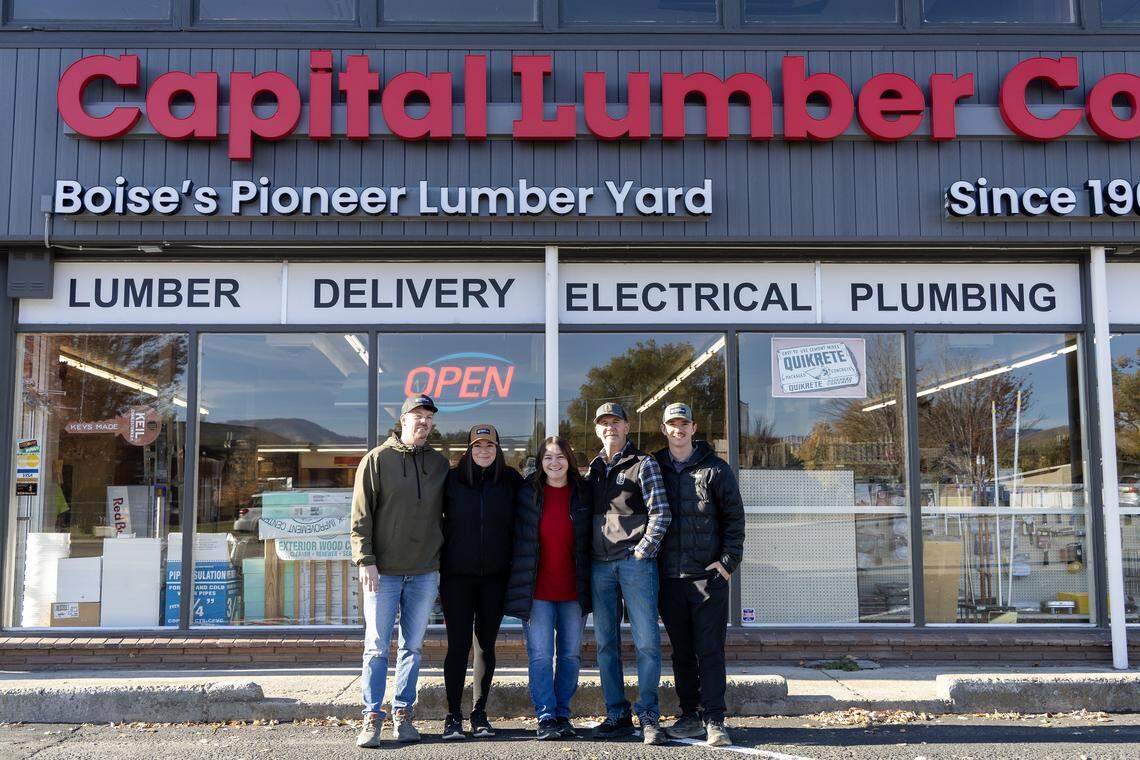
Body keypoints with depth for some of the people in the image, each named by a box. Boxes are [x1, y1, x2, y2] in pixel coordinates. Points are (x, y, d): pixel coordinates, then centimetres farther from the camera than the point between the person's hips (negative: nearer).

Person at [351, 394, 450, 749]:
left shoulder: (439, 464, 10)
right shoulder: (377, 459, -1)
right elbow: (361, 515, -5)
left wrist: (443, 561, 10)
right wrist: (365, 560, -13)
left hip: (425, 572, 4)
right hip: (383, 572, -3)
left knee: (413, 647, 9)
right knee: (377, 648, -1)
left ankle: (402, 714, 19)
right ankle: (372, 718, 7)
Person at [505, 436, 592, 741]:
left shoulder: (582, 494, 5)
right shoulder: (527, 493, 2)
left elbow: (590, 541, 10)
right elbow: (515, 536, 5)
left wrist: (588, 583, 4)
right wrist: (519, 583, 1)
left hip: (573, 590, 2)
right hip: (538, 590, -1)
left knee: (570, 654, 7)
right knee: (540, 655, -2)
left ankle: (563, 715, 18)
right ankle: (546, 717, 6)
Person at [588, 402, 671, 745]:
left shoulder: (643, 464, 2)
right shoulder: (594, 469, 18)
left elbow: (660, 512, -5)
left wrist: (643, 550, -12)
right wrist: (587, 555, 10)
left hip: (635, 562, -5)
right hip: (600, 565, 5)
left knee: (646, 640, -6)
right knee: (605, 643, 7)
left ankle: (648, 716, 0)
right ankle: (617, 714, 14)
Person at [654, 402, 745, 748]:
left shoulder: (714, 468, 3)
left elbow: (734, 516, 3)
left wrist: (728, 561, -5)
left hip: (708, 575, -3)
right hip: (669, 576, 3)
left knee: (710, 649, -3)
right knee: (682, 651, 10)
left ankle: (714, 720, 1)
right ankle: (691, 716, 19)